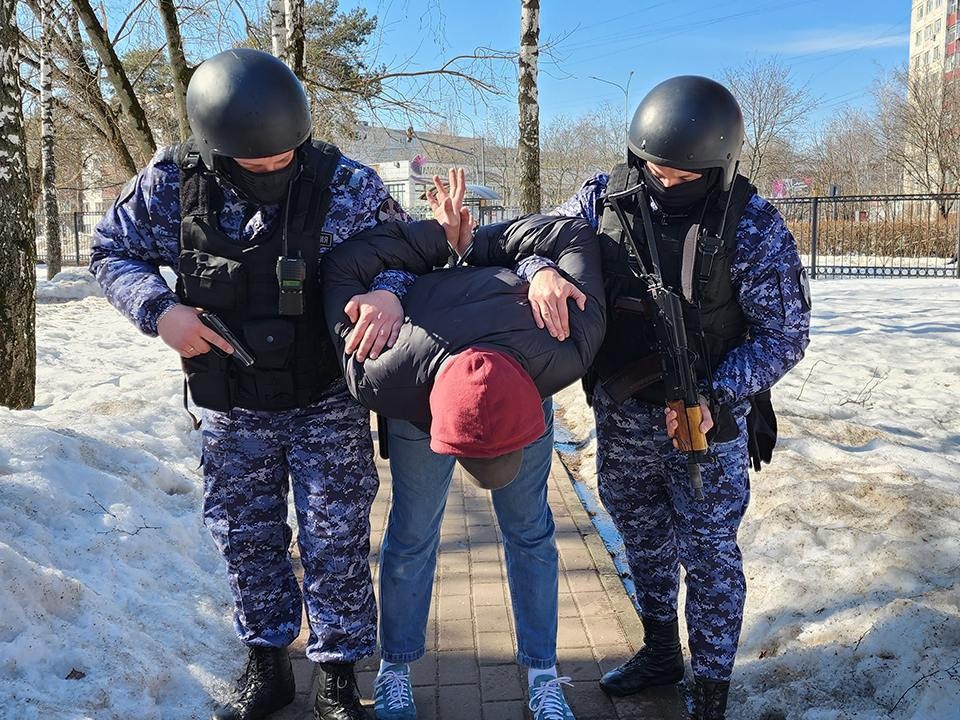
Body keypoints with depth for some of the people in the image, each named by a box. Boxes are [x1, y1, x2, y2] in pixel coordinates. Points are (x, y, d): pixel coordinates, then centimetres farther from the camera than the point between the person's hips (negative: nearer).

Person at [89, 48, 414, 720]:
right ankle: (267, 665, 35)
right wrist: (159, 311, -20)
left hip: (327, 399, -2)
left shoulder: (344, 184, -18)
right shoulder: (171, 183, -13)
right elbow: (112, 252, 1)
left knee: (335, 537, 4)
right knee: (244, 534, 14)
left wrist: (388, 292, -33)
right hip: (231, 404, 3)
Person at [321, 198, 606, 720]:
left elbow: (575, 235, -27)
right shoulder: (386, 383, -42)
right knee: (413, 534, 4)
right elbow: (342, 267, -28)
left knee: (529, 531, 3)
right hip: (419, 406, -1)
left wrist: (467, 242, -22)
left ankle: (544, 676, 18)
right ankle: (395, 670, 23)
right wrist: (447, 238, -26)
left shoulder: (563, 357, -42)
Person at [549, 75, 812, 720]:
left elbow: (785, 336, -13)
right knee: (641, 532, 20)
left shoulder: (754, 227, -19)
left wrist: (714, 398, -26)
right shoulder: (608, 196, -10)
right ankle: (660, 652, 44)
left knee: (708, 552, 6)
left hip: (708, 414, -4)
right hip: (622, 406, 4)